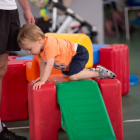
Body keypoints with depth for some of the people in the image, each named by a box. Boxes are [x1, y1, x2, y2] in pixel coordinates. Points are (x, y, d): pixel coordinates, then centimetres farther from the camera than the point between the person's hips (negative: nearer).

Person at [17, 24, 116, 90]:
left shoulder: (50, 46, -33)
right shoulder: (41, 45, -2)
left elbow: (49, 65, -37)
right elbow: (43, 63, 8)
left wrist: (43, 81, -36)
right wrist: (42, 77, 4)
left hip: (78, 53, -11)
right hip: (68, 59, 11)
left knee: (73, 76, -26)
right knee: (66, 74, 26)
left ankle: (99, 72, -13)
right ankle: (92, 71, 27)